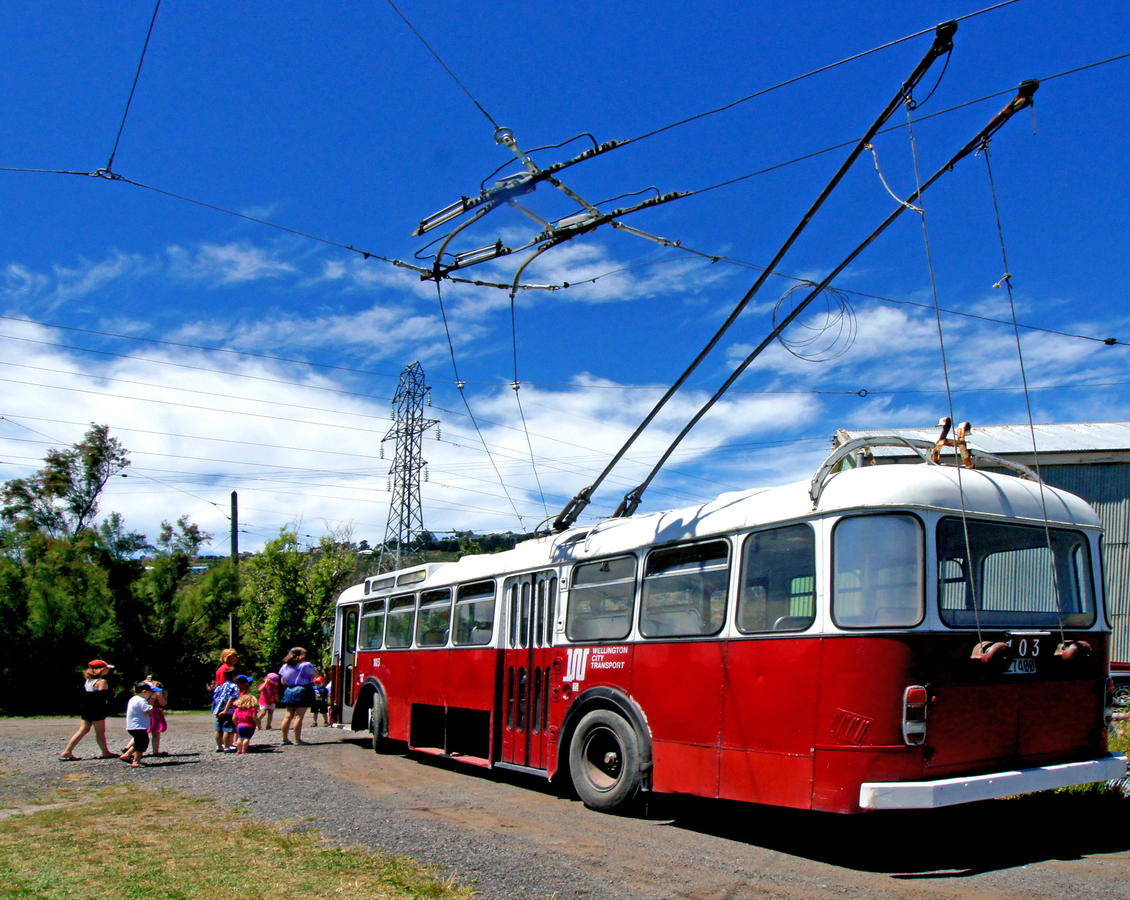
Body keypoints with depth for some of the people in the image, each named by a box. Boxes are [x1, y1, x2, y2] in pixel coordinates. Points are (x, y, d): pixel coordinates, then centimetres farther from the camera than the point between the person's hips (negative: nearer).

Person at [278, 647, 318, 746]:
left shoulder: (285, 666, 7)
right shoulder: (306, 665, -9)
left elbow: (283, 682, 13)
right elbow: (316, 675, 1)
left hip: (289, 692, 6)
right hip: (303, 692, -6)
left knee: (288, 716, 11)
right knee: (299, 716, -5)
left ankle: (285, 738, 15)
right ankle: (297, 739, -4)